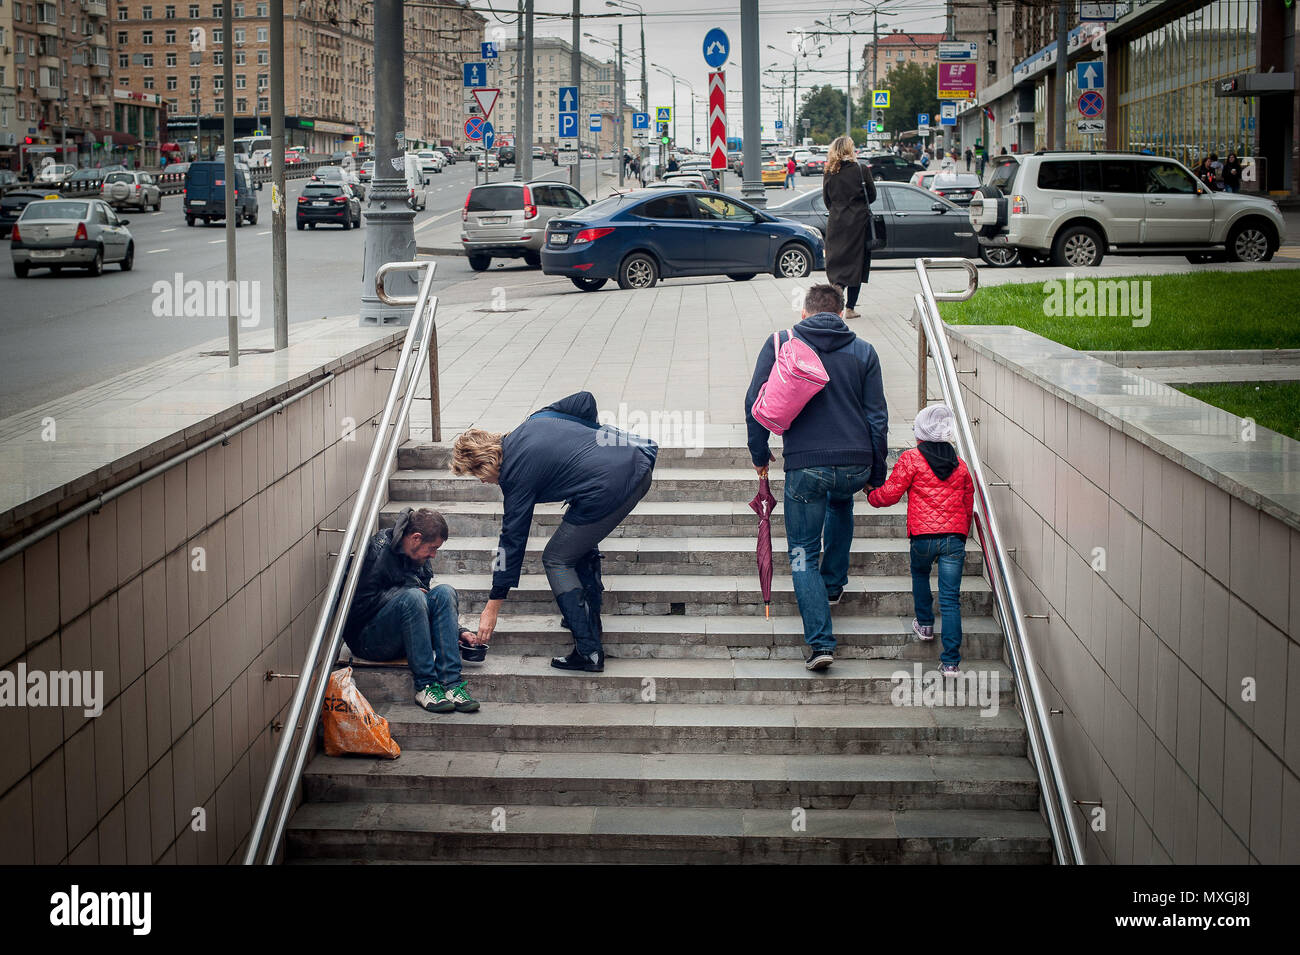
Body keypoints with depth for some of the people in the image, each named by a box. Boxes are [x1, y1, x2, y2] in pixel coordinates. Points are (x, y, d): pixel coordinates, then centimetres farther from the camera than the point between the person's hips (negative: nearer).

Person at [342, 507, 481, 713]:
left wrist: (458, 631, 6)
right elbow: (361, 602, -20)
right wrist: (407, 590, -16)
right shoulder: (379, 550, -15)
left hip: (403, 639, 7)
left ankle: (451, 683, -26)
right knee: (412, 596, -31)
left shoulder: (421, 558, 9)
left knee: (444, 592, -15)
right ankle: (425, 685, -29)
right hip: (368, 640, -7)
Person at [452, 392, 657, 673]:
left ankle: (589, 652, 2)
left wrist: (492, 608, 7)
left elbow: (513, 540, 1)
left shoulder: (517, 475, -2)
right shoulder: (535, 420, 17)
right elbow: (586, 401, 17)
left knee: (556, 560, 7)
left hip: (608, 491, -9)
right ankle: (588, 622, 30)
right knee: (582, 544, 28)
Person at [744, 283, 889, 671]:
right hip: (855, 465, 3)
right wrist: (877, 474, 15)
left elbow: (756, 402, 0)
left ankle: (820, 641, -7)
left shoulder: (780, 344, 4)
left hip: (805, 465, -2)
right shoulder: (862, 352, 8)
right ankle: (833, 584, 41)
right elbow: (877, 417, 8)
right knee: (840, 503, 38)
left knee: (803, 554, 6)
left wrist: (759, 453, 13)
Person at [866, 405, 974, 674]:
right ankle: (951, 661, -4)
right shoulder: (960, 464, 14)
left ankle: (925, 624, 36)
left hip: (923, 536, -2)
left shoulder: (911, 458, -1)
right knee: (951, 598, 1)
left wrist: (871, 496, 20)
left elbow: (890, 493, -1)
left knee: (920, 575, 31)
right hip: (955, 537, 2)